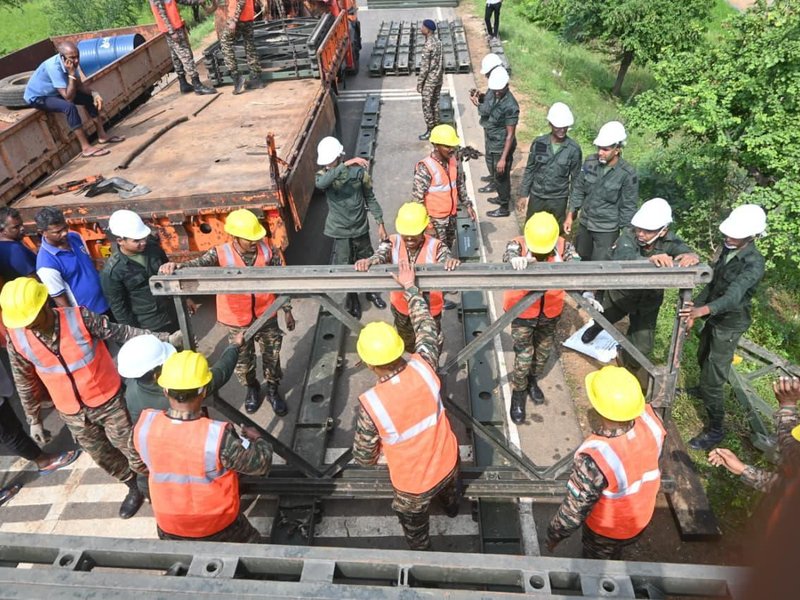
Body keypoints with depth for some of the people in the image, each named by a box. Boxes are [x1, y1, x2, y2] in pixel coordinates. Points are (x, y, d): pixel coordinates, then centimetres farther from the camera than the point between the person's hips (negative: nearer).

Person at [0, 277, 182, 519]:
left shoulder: (80, 318, -24)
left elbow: (122, 333, -13)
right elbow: (25, 382, 1)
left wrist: (164, 338, -19)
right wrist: (34, 419, 8)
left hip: (107, 400, -3)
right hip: (72, 412, 4)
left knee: (131, 447, 11)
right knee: (102, 455, 21)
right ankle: (134, 487, 46)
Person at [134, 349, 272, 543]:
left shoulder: (145, 424, -24)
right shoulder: (217, 435, -37)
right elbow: (260, 464, -23)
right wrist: (256, 438, -2)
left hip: (169, 526, 4)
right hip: (217, 526, -3)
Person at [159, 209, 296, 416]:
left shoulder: (268, 252, -14)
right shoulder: (221, 254, -20)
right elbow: (198, 263, -37)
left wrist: (287, 310, 4)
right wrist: (176, 265, -59)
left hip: (266, 317, 1)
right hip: (237, 322, 0)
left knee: (272, 356, 17)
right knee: (242, 362, 20)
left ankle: (273, 390, 44)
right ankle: (252, 389, 50)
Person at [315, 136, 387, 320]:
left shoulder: (358, 171, -10)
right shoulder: (323, 174, -10)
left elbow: (370, 198, 0)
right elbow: (320, 183, -36)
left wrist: (380, 224, 0)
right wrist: (345, 165, -41)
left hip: (360, 228, 1)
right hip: (340, 231, -1)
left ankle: (371, 292, 44)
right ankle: (353, 301, 31)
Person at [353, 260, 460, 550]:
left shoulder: (370, 404, -34)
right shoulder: (423, 367, -27)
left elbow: (364, 457, -18)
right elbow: (426, 325, -8)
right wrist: (410, 287, 2)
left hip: (414, 483, -5)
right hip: (448, 461, 5)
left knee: (415, 527, 29)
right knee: (449, 489, 41)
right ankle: (451, 507, 74)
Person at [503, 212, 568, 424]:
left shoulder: (562, 247, -15)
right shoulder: (517, 245, -22)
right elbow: (508, 258, -43)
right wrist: (515, 262, -68)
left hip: (551, 311, 3)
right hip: (522, 311, -3)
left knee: (544, 351, 22)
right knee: (523, 355, 2)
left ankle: (533, 381, 50)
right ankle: (518, 393, 27)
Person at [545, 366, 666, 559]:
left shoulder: (596, 458, -45)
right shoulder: (649, 419, -28)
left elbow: (574, 509, -29)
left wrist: (555, 534, -10)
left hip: (607, 529, -5)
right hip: (641, 518, 5)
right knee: (614, 557, 36)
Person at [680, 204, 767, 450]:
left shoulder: (754, 264, -27)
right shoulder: (726, 250, -4)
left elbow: (733, 296, -41)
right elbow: (712, 284, 3)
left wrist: (703, 309, -59)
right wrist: (693, 312, -3)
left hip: (730, 324, -8)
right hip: (714, 318, 8)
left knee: (712, 379, -5)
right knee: (703, 359, 30)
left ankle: (715, 429, 11)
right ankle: (704, 389, 59)